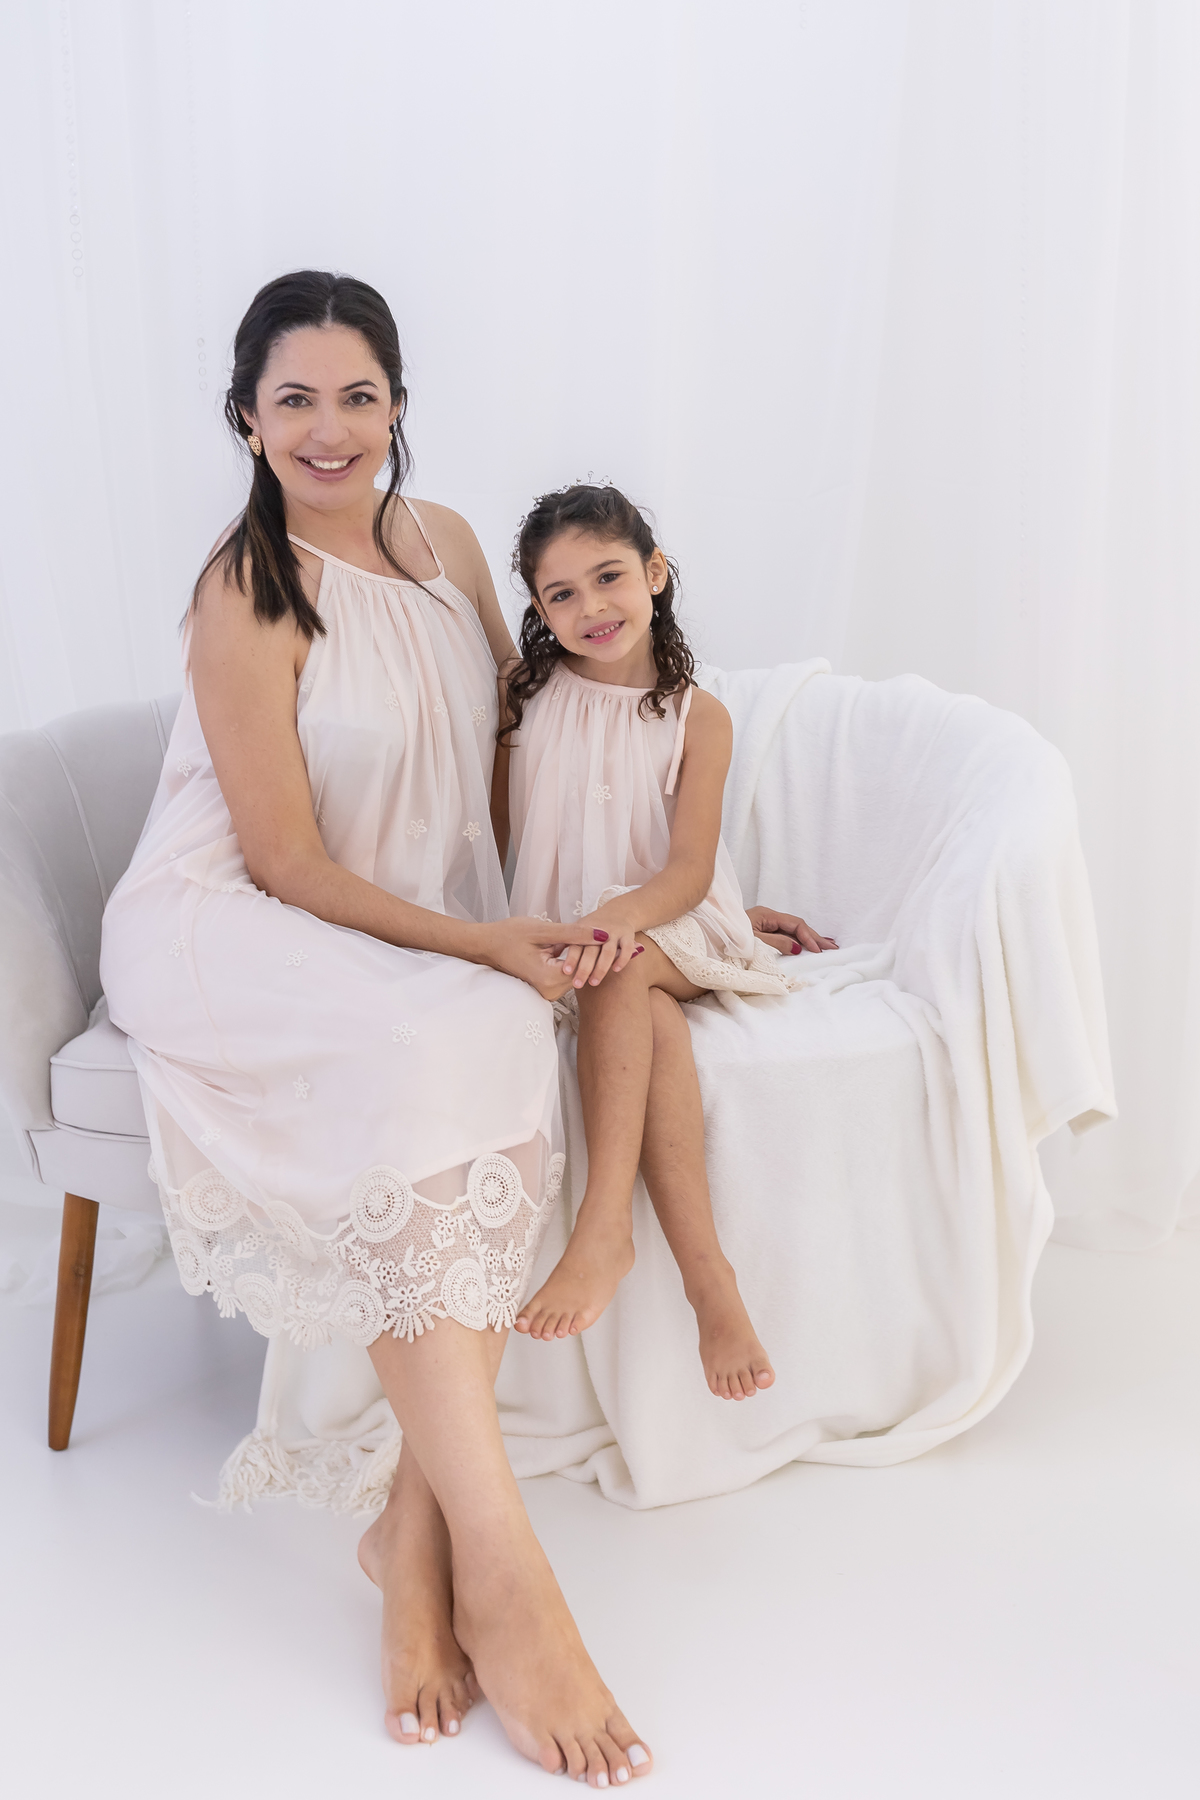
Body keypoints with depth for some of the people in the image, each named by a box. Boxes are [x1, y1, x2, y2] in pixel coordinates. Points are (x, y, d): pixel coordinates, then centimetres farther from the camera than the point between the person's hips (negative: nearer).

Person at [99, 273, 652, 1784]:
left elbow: (516, 737, 19)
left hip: (426, 940, 6)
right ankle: (495, 1561, -32)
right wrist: (486, 947, -18)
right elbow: (290, 869, -15)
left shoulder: (445, 543, 6)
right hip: (228, 938, -5)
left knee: (506, 1061, -28)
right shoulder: (245, 598, -13)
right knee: (435, 1051, -35)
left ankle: (418, 1531, -21)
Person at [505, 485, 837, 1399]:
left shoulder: (698, 717, 1)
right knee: (655, 1022, -33)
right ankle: (709, 1274, -38)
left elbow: (689, 867, -10)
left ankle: (606, 1225, -40)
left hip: (673, 924, -1)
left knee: (621, 974, -37)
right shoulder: (527, 701, 6)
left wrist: (622, 915, -31)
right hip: (565, 935, 1)